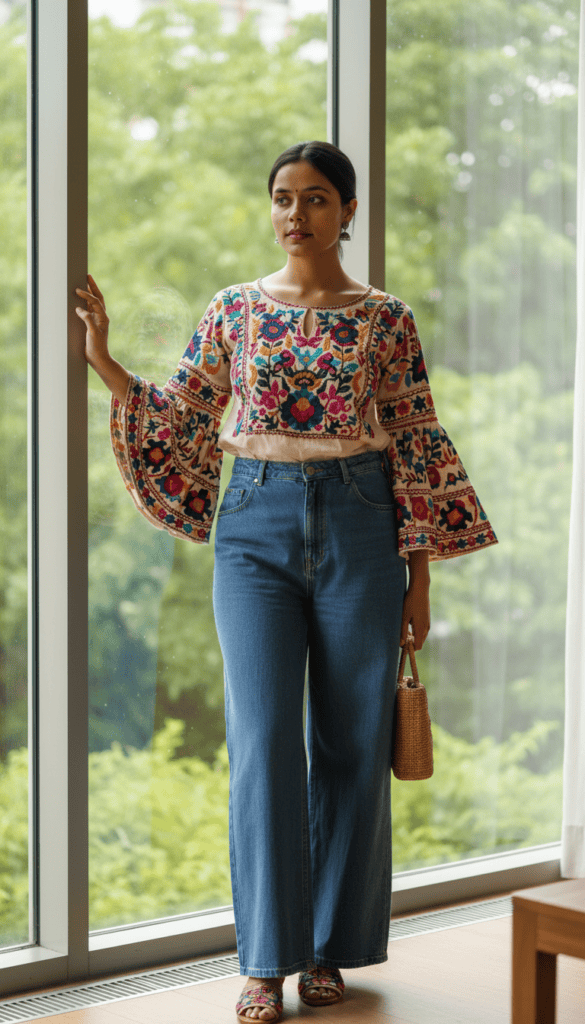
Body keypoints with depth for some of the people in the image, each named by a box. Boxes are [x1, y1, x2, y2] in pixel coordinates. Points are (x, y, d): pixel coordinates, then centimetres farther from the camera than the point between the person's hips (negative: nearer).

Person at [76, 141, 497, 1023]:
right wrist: (107, 366, -6)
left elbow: (416, 448, 3)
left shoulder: (385, 318, 3)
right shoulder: (235, 310, 7)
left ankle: (330, 946, 18)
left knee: (353, 741, 3)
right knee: (264, 738, -5)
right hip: (257, 526, 1)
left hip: (357, 525, 0)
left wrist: (419, 574, 0)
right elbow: (182, 420, 8)